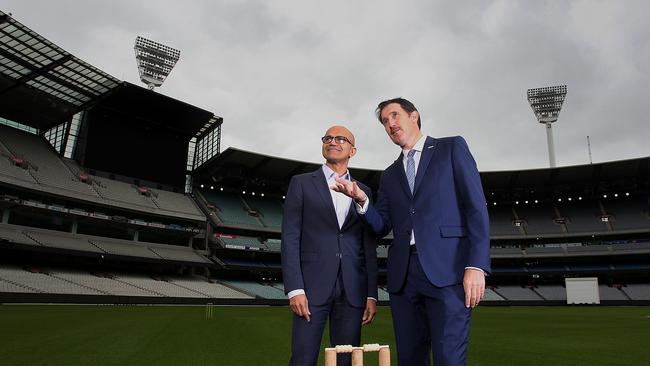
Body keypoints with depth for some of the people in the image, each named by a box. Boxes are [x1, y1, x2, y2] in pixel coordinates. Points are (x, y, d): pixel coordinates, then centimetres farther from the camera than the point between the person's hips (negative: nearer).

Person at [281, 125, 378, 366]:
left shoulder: (363, 192, 14)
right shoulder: (302, 184, 6)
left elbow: (369, 247, 12)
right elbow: (290, 238, -1)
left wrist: (372, 294, 5)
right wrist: (295, 289, -11)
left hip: (352, 289, 3)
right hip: (312, 285, -2)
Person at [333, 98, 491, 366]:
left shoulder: (452, 147, 9)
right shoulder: (390, 175, 23)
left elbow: (476, 207, 0)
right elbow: (381, 226, 16)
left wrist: (476, 265, -12)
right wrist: (362, 199, -4)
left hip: (447, 270, -4)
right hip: (403, 275, 5)